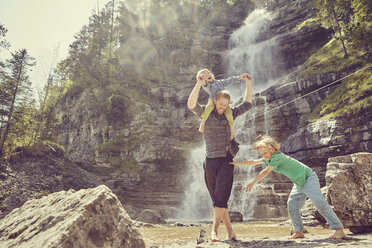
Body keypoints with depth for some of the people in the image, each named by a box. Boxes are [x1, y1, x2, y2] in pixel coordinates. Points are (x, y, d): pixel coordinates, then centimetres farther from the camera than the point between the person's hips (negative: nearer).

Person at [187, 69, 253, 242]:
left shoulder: (230, 115, 11)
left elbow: (247, 104, 20)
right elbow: (191, 105, -15)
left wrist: (248, 84, 14)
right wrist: (199, 85, -23)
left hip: (226, 160, 0)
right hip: (210, 161, 0)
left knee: (221, 197, -12)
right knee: (217, 200, 6)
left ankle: (214, 229, -9)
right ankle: (229, 230, 18)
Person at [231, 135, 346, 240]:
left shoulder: (277, 156, -25)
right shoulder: (269, 158, 3)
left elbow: (265, 172, -23)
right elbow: (254, 162, 12)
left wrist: (252, 183, -14)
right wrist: (237, 163, 13)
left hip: (309, 178, -9)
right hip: (299, 183, 9)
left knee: (320, 202, -19)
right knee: (292, 205, 2)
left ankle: (339, 230, -15)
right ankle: (299, 232, 9)